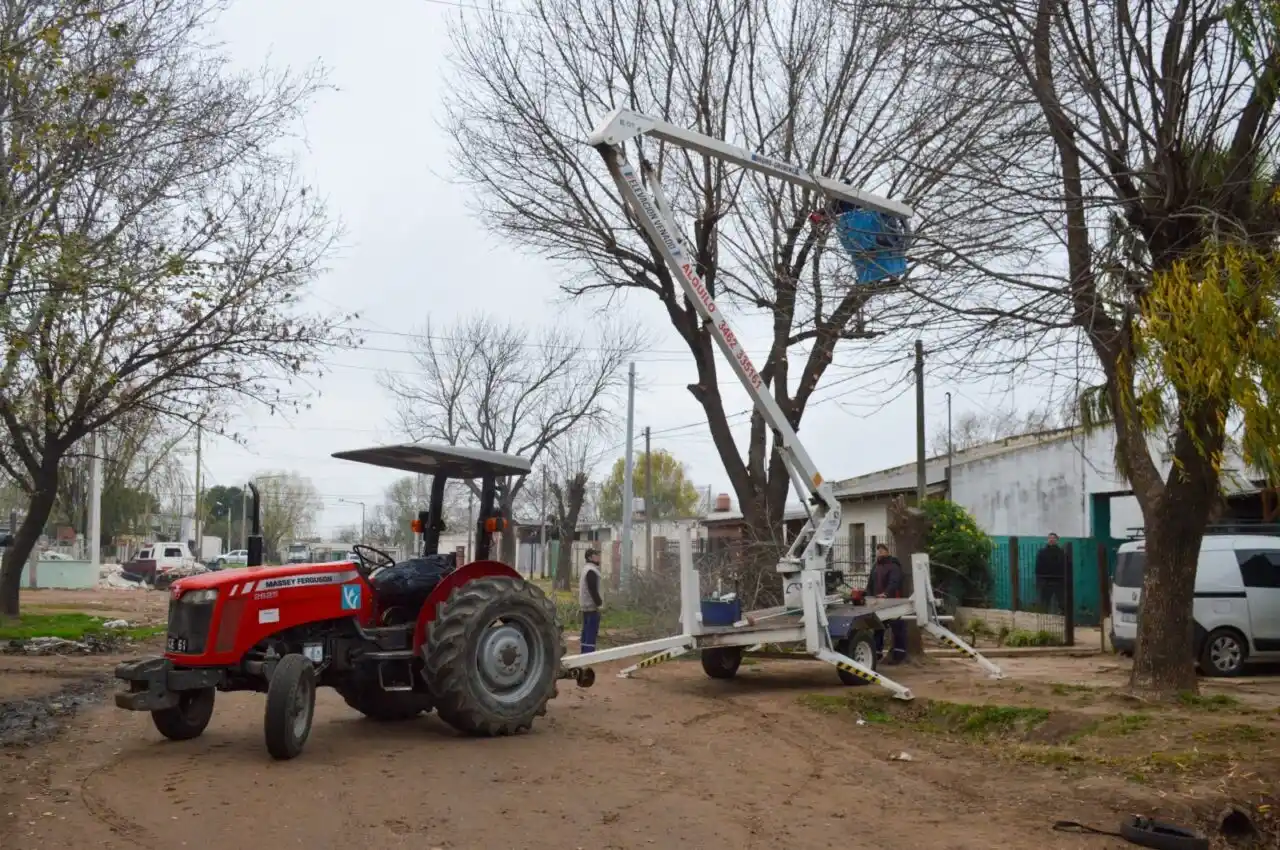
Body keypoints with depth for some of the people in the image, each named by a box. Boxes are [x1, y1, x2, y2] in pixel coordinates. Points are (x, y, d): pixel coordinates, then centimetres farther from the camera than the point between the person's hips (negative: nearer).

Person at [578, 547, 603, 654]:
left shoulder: (586, 569, 17)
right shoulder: (591, 571, -16)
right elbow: (593, 590, -22)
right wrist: (599, 603, -17)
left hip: (586, 606, 11)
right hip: (592, 606, -11)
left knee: (587, 632, 13)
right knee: (591, 632, -11)